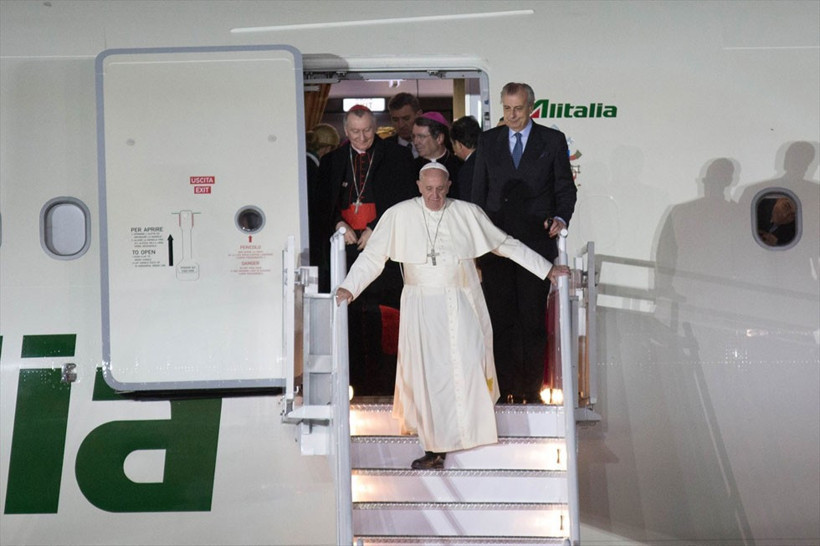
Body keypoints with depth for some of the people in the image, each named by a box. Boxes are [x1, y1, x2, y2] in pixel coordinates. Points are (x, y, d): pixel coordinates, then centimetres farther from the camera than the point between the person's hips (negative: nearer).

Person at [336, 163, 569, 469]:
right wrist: (349, 287, -12)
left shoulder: (468, 214, 1)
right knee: (428, 373, -1)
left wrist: (546, 269, 8)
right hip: (422, 306, 0)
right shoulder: (399, 216, -2)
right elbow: (373, 256, 0)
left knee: (469, 365, -11)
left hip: (462, 305, 1)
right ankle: (435, 447, 5)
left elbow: (505, 244, 8)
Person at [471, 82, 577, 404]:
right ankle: (504, 386, 9)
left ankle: (531, 387, 9)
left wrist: (561, 218, -13)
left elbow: (565, 187, 6)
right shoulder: (488, 141, 12)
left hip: (536, 240, -2)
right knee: (499, 315, 2)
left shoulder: (553, 140, 5)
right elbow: (479, 190, 13)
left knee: (533, 317, 1)